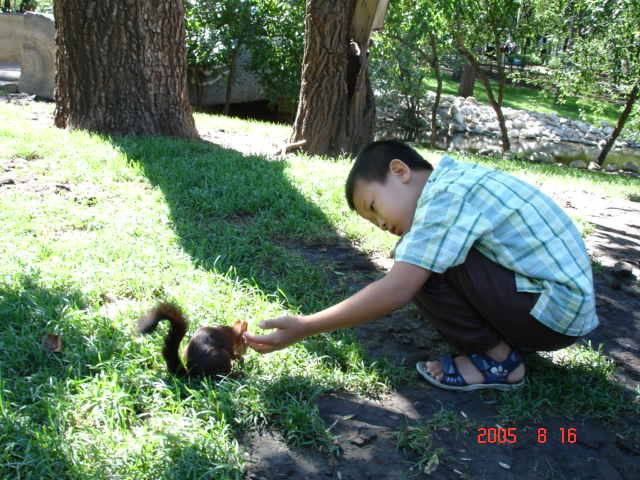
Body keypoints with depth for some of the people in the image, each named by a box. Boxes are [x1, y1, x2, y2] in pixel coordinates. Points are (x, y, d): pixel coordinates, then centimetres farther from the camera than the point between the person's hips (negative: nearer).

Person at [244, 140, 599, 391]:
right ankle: (502, 344, 10)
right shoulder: (457, 179, 9)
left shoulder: (446, 194, -20)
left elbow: (396, 292, -26)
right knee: (422, 266, 11)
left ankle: (498, 361, -3)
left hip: (554, 311, -9)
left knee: (426, 267, -19)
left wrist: (303, 328, -21)